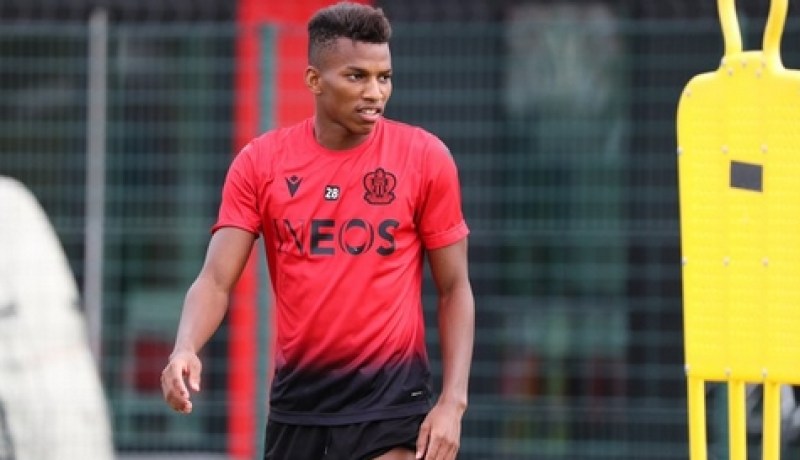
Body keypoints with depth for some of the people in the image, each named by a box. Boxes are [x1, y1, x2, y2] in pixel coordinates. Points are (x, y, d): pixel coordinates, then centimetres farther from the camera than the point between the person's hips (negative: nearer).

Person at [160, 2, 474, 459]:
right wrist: (186, 349, -24)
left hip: (390, 404, -3)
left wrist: (453, 400, -9)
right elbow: (216, 280, -3)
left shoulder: (425, 157, -3)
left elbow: (455, 289, 2)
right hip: (297, 402, 3)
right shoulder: (260, 163, 2)